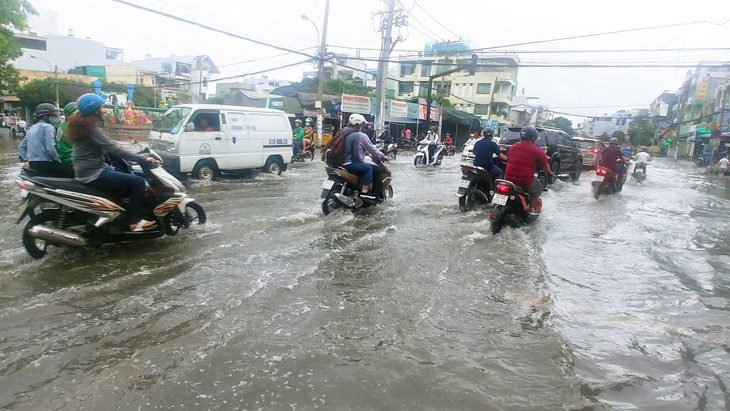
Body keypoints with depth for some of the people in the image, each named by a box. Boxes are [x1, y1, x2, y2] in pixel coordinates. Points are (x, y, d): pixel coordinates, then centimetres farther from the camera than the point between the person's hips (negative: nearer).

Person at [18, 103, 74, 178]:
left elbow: (21, 147, 22)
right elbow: (50, 148, -18)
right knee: (71, 172, -9)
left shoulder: (31, 129, 19)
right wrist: (58, 161, -7)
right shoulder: (48, 127, -8)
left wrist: (26, 160, 20)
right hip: (44, 164, -9)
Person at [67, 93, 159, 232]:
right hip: (93, 175, -11)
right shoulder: (92, 129, -17)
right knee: (138, 182, -16)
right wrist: (143, 159, -22)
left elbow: (106, 148, 22)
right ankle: (135, 222, -12)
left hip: (87, 172, 11)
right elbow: (113, 149, -23)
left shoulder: (83, 125, 14)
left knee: (129, 175, 25)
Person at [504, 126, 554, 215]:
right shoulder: (538, 151, -4)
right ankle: (531, 208, 23)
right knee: (538, 187, 25)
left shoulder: (513, 147, 9)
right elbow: (545, 166, 4)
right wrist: (549, 173, 27)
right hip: (526, 182, -5)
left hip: (509, 179, 5)